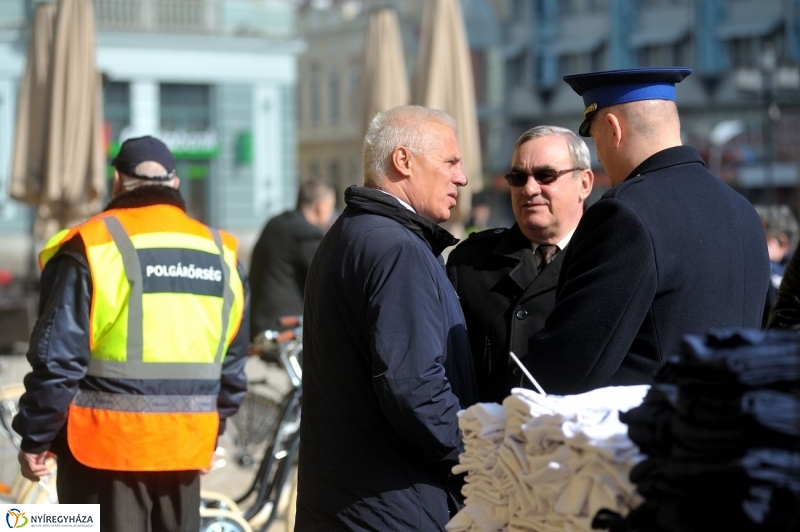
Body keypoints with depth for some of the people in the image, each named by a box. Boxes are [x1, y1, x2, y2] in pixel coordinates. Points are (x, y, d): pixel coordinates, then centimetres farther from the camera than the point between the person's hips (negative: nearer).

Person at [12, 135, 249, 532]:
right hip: (184, 445, 5)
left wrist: (35, 438, -1)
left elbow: (57, 358, -11)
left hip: (105, 445, -5)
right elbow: (232, 366, 14)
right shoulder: (220, 253, 8)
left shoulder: (93, 246, -8)